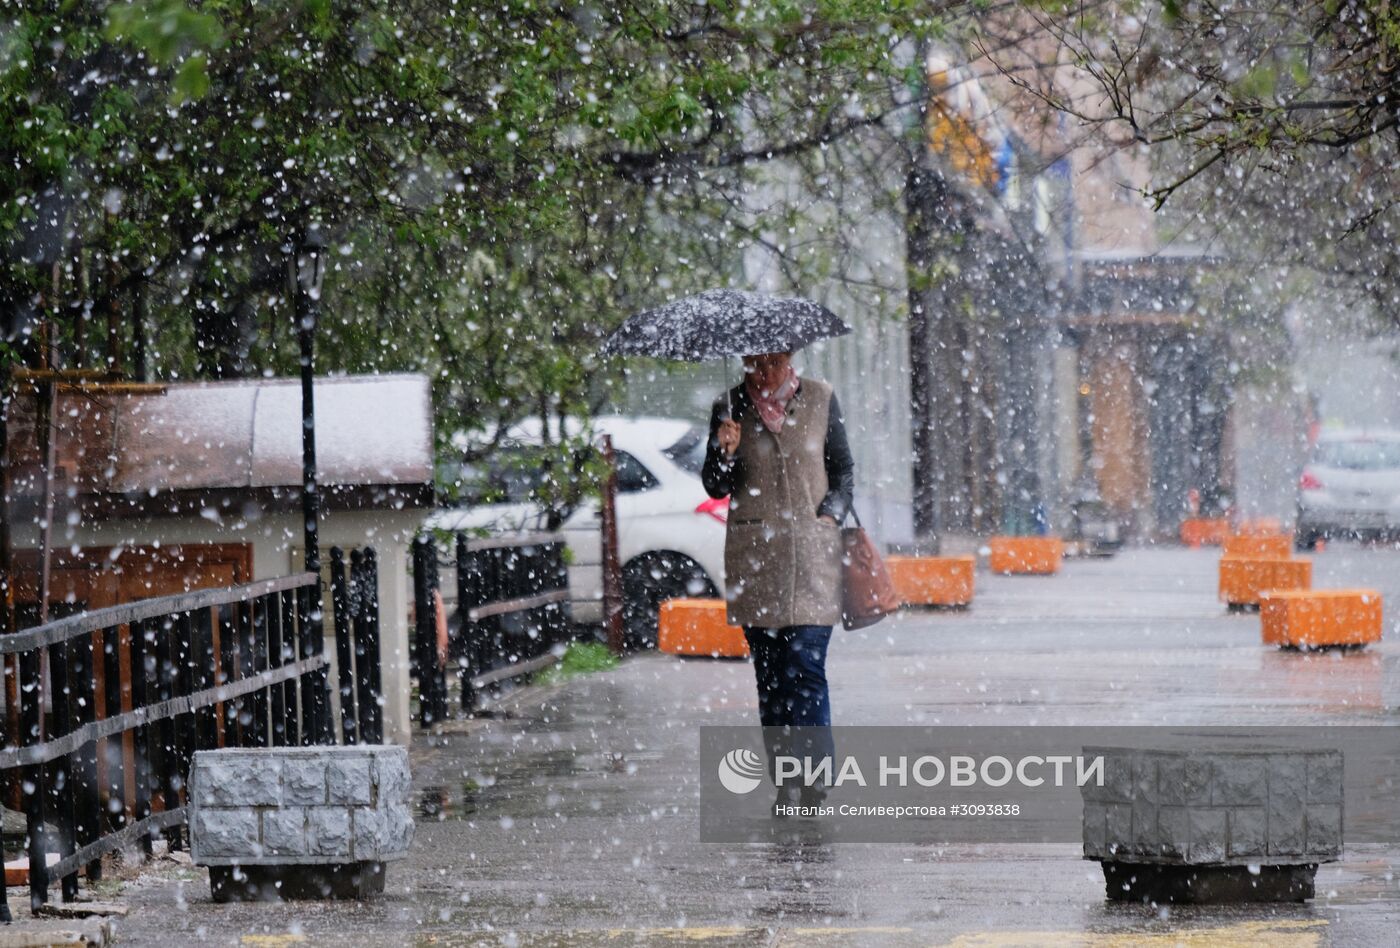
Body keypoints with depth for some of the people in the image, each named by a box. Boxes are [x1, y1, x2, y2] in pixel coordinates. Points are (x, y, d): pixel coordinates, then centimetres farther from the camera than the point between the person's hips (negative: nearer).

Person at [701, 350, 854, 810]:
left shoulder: (820, 399, 6)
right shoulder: (731, 407, 5)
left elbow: (844, 470, 13)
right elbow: (716, 487, 5)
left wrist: (831, 513, -3)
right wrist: (725, 453, -14)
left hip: (812, 548, -1)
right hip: (753, 555, 1)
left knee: (806, 668, -12)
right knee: (770, 674, 3)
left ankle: (813, 785, -13)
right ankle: (785, 786, 8)